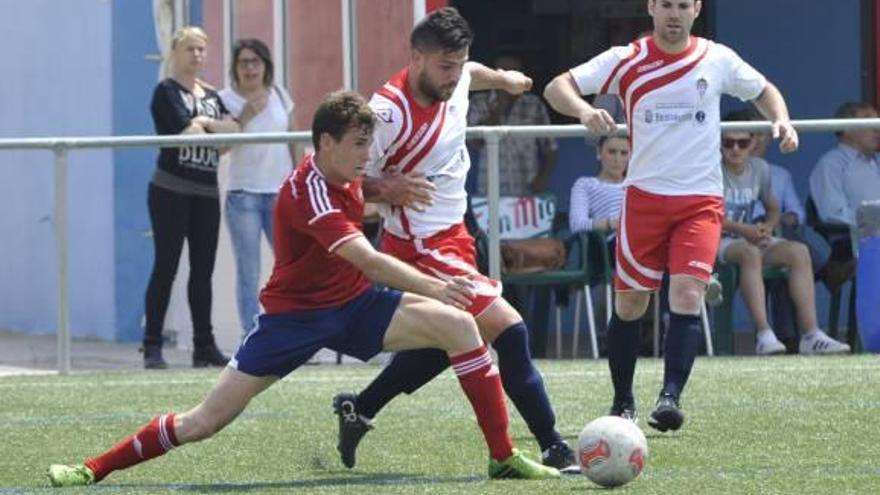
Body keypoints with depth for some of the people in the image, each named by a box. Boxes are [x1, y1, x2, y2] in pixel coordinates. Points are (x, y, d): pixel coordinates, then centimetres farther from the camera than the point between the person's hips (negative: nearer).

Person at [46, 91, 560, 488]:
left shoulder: (345, 175, -2)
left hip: (354, 304, 7)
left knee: (459, 325, -13)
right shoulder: (309, 192, -27)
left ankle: (504, 456, -9)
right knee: (206, 421, -6)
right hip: (295, 314, -7)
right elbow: (367, 260, -39)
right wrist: (432, 286, -48)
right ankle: (93, 470, 9)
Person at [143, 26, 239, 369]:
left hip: (206, 191, 6)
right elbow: (186, 130, -15)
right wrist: (218, 129, 0)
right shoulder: (167, 92, -1)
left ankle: (204, 345, 8)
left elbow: (233, 133, 4)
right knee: (166, 267, -7)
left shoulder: (212, 96, 18)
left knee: (203, 269, 5)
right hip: (171, 189, -6)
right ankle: (152, 347, -6)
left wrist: (204, 124, -12)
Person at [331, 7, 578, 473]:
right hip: (421, 249, -10)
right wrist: (389, 189, -38)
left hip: (452, 238, 10)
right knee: (509, 331, -18)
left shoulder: (454, 80, -3)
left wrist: (501, 78, 42)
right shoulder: (389, 112, -26)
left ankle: (357, 411, 42)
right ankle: (554, 450, -13)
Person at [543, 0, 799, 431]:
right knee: (630, 303, 4)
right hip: (644, 197, 0)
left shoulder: (718, 59, 4)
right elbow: (557, 88, -7)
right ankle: (622, 403, 19)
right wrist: (584, 111, -28)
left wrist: (781, 121, 0)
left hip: (701, 200, 0)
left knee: (687, 294, -18)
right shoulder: (627, 61, -2)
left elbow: (763, 90, 21)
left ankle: (670, 397, -23)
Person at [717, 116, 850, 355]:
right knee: (750, 253, -38)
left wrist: (767, 227, -3)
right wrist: (742, 229, -22)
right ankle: (764, 335, -46)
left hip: (750, 237, 6)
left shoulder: (760, 168, 10)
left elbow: (773, 209, 21)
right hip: (718, 241, -6)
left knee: (799, 251, -17)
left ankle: (811, 335, -24)